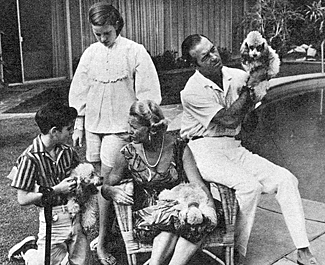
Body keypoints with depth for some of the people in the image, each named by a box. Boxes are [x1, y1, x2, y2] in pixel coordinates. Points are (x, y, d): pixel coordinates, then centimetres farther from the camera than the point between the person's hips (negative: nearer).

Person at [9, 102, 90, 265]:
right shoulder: (30, 158, -16)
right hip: (52, 219, -5)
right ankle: (27, 250, 30)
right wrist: (55, 190, -19)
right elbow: (22, 199, -14)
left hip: (75, 214, 5)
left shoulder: (67, 151, 0)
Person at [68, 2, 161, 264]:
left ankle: (104, 241, 2)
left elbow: (147, 95, -5)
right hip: (93, 125, 5)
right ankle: (105, 230, 22)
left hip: (119, 127, -5)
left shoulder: (135, 52, -5)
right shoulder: (90, 53, 8)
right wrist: (78, 125, 10)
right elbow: (80, 92, 13)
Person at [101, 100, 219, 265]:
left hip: (177, 208, 1)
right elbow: (105, 187, 5)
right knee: (172, 220, -33)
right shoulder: (130, 153, -3)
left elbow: (197, 184, -9)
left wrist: (209, 205, -28)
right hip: (145, 218, -1)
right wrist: (112, 191, -20)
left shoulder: (178, 148, -5)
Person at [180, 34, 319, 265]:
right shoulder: (193, 91, -14)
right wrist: (248, 88, -13)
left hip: (233, 147, 6)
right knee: (250, 185, -30)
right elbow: (230, 120, -18)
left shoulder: (237, 76, 4)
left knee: (286, 179, -9)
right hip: (203, 150, -6)